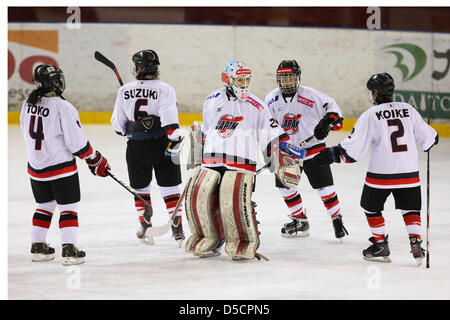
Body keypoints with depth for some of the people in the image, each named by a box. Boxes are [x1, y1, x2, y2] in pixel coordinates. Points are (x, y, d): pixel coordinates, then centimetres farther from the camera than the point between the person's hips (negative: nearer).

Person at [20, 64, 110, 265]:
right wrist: (95, 160, -4)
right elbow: (76, 141, -16)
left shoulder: (28, 104, 1)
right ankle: (69, 250, -3)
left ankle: (37, 247, 23)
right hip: (61, 166, -7)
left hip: (36, 166, 7)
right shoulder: (63, 108, -19)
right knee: (68, 207, 2)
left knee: (44, 205, 20)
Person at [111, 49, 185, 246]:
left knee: (140, 188, 16)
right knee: (169, 187, 5)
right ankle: (177, 228, -1)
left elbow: (118, 124, 8)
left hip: (136, 148, 2)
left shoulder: (125, 91, 2)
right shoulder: (164, 89, -6)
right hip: (160, 144, -2)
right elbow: (170, 119, -19)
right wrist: (175, 144, -21)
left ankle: (145, 228, 18)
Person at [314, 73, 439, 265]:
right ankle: (416, 244, 2)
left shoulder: (370, 115, -8)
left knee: (371, 206, 18)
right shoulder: (408, 110, 3)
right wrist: (432, 138, 32)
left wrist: (332, 154, 1)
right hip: (409, 172, 3)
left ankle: (381, 246, 19)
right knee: (410, 208, 18)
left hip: (381, 173, -3)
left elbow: (354, 148, -11)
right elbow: (428, 138, 8)